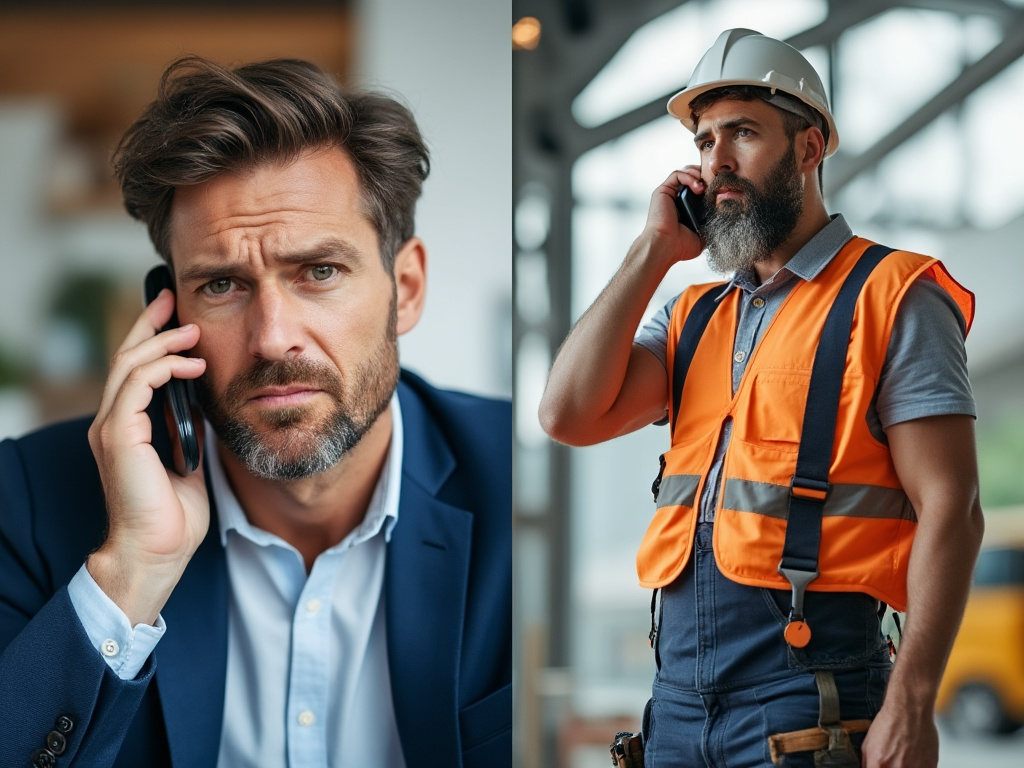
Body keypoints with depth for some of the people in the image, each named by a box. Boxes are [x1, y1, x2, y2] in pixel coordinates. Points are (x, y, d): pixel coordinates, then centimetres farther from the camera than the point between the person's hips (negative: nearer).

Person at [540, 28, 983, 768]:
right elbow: (570, 415, 2)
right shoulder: (694, 318, 17)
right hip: (680, 691, 6)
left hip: (806, 685, -6)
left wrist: (911, 705, -18)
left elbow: (949, 510, -9)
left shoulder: (891, 299, -2)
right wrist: (653, 251, 4)